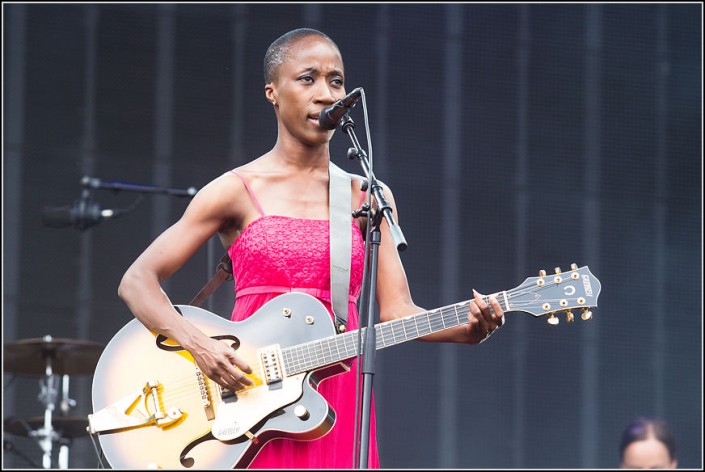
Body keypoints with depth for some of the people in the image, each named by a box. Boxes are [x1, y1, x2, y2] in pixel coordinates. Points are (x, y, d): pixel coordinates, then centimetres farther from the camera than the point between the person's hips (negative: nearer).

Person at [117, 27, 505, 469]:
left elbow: (396, 309, 3)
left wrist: (467, 328, -16)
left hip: (334, 406, 3)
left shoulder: (368, 198, 10)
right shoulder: (238, 191, 1)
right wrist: (197, 344, -19)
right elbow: (138, 281, -2)